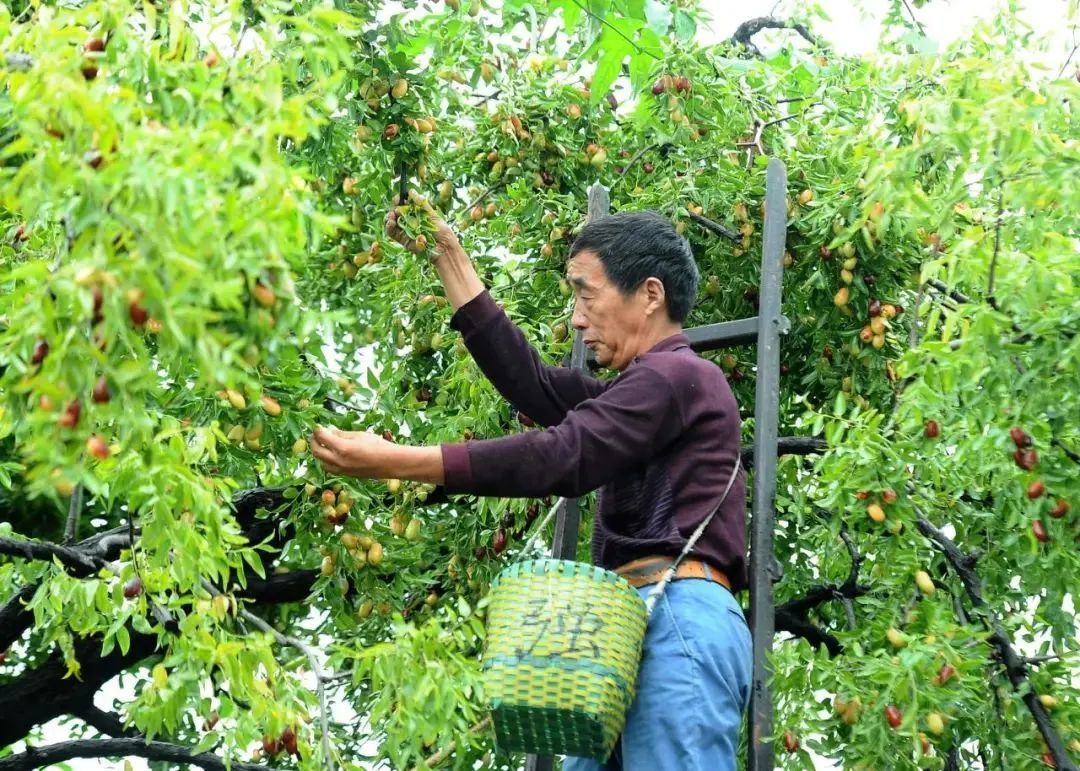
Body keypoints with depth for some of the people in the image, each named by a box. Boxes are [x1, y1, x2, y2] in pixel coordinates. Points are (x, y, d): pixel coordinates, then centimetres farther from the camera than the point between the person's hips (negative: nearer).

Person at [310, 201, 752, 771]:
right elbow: (532, 385, 24)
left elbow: (560, 458, -11)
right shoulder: (651, 390, 30)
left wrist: (393, 461, -13)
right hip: (647, 624, 10)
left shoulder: (678, 375, -2)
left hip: (678, 621, -10)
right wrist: (448, 256, 24)